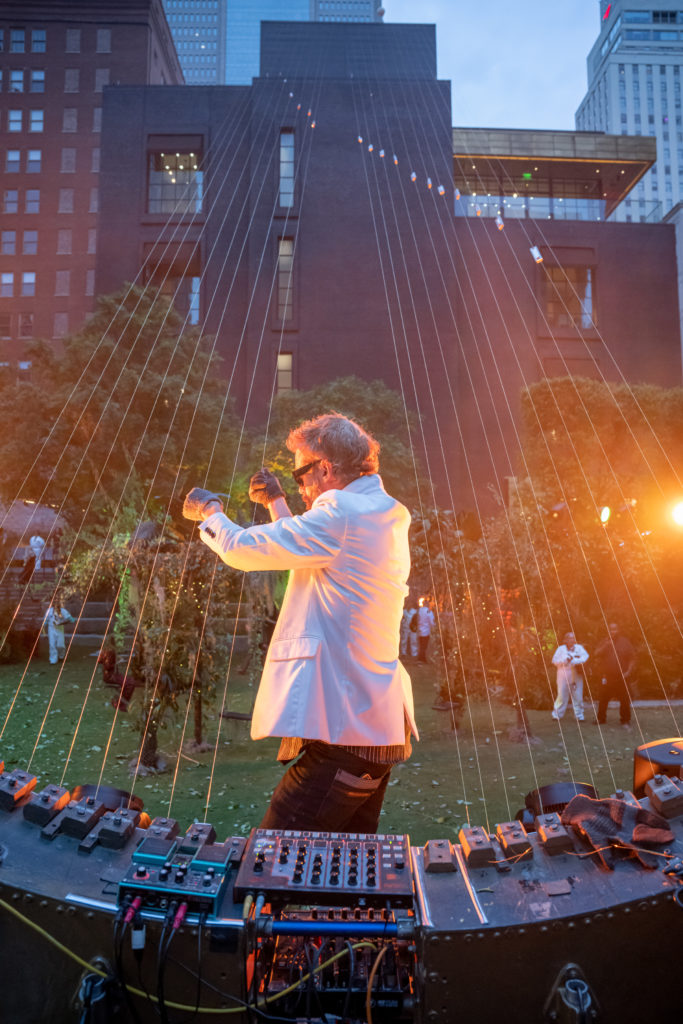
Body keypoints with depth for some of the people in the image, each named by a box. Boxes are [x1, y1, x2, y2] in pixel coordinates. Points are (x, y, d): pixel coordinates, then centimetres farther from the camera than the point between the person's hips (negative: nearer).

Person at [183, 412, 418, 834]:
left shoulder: (342, 514, -15)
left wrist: (209, 511, 10)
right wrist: (277, 503, 28)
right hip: (379, 724, 11)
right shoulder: (387, 517, 16)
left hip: (344, 729, -10)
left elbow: (241, 548, -10)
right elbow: (310, 555, 30)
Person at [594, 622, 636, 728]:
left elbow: (632, 658, 2)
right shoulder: (604, 642, 8)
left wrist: (628, 671, -8)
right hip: (607, 677, 1)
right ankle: (601, 719, 15)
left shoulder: (625, 642, 3)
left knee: (625, 700, 1)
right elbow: (597, 654, -3)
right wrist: (606, 646, -16)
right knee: (603, 699, 2)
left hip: (622, 677, -1)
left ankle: (625, 720, 15)